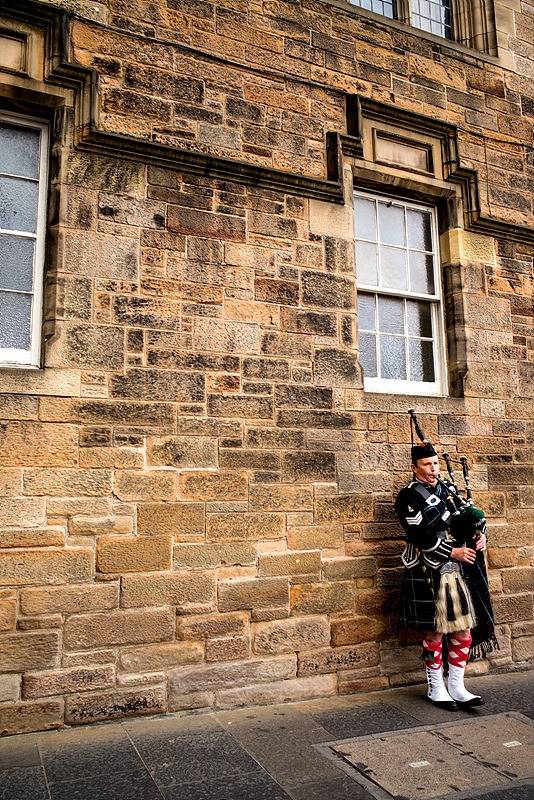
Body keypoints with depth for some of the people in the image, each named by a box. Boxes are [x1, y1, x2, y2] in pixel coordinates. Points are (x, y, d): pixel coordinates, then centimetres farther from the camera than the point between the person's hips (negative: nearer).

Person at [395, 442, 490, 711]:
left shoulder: (447, 489, 14)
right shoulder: (409, 496, -9)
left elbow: (474, 515, 17)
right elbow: (420, 536, -17)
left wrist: (480, 535, -4)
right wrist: (453, 552, -17)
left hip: (459, 569, 7)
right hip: (430, 574, -7)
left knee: (462, 629, 9)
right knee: (435, 632, 3)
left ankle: (456, 687, 22)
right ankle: (436, 688, 20)